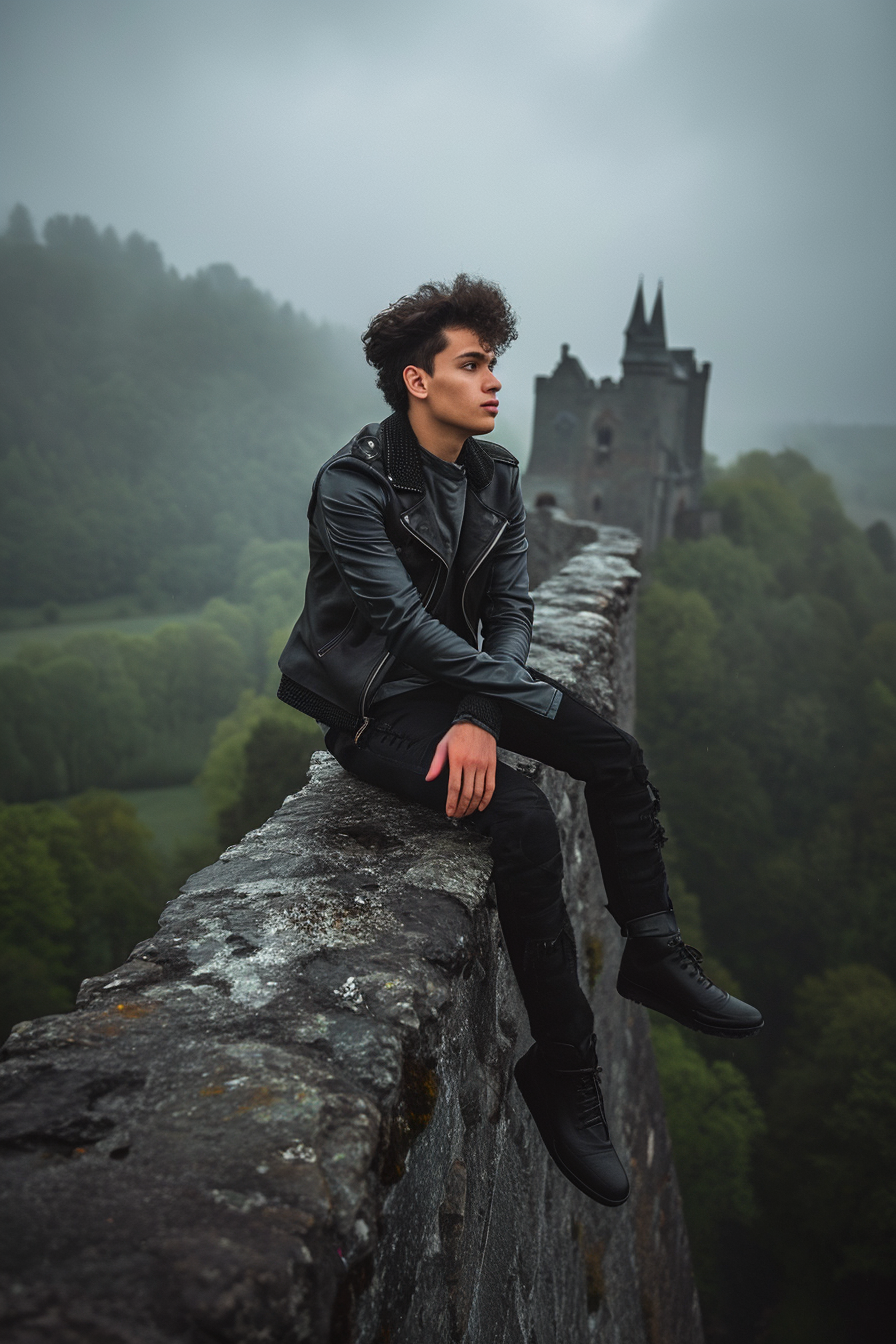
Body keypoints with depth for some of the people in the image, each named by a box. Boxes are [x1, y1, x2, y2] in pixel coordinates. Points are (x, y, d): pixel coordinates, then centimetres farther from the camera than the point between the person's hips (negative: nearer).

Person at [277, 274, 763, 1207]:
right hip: (375, 702, -7)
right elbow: (408, 624, -25)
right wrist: (535, 698, -24)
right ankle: (562, 1071, -11)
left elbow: (508, 608, -3)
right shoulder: (351, 486, -19)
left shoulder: (495, 474, 2)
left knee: (617, 754, -4)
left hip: (463, 678, 8)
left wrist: (481, 718, -20)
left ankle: (655, 958, 12)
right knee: (524, 820, -26)